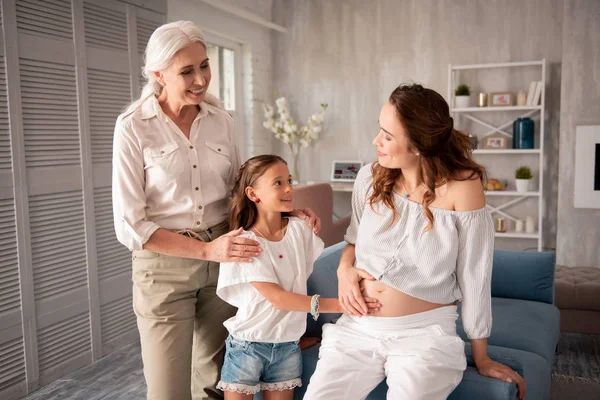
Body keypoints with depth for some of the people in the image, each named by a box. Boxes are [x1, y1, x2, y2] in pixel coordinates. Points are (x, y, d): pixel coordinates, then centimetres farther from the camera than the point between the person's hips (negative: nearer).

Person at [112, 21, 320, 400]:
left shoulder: (221, 120, 1)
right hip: (164, 266, -4)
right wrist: (207, 249, -22)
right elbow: (130, 226, -14)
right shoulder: (134, 127, -11)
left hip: (222, 259, 4)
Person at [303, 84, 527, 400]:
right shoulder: (369, 178, -2)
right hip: (357, 329, 4)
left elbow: (474, 279, -8)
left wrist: (481, 359, 1)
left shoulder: (461, 189, -15)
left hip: (424, 333, -3)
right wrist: (344, 269, -7)